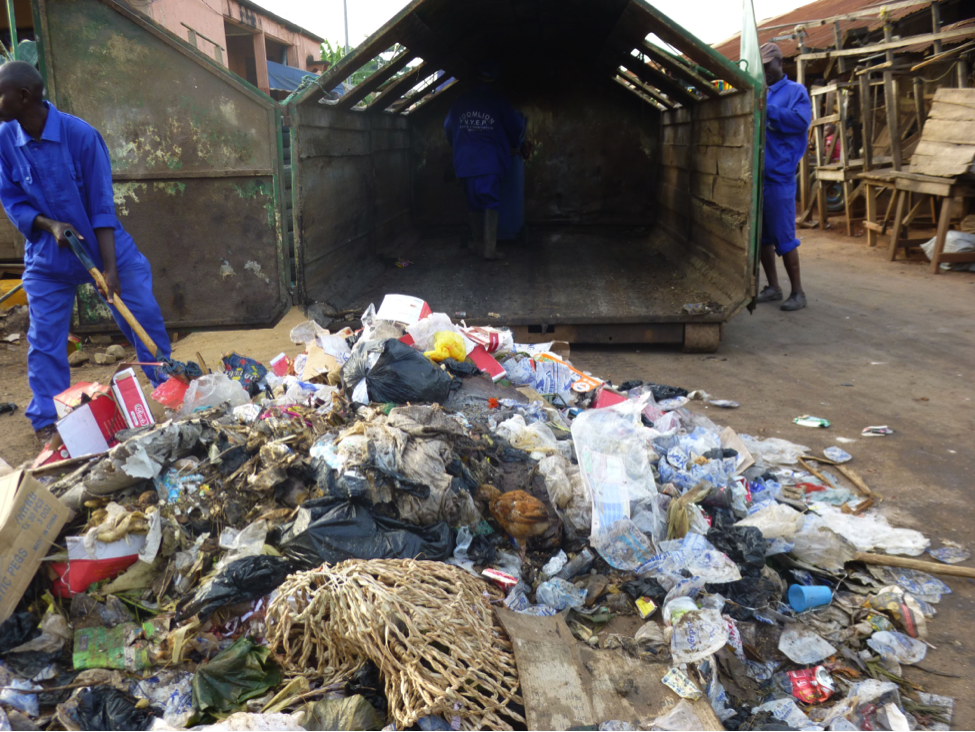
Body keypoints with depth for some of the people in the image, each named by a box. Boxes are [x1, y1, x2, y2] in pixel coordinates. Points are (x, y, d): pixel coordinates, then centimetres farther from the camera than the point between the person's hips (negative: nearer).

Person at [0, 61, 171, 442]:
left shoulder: (80, 134, -19)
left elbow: (102, 206, -18)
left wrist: (111, 268, -21)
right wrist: (50, 225, -22)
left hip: (103, 245, -2)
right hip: (47, 256, 2)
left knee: (145, 318, 2)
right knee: (45, 340, 3)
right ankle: (46, 420, 17)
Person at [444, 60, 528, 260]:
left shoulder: (461, 101, 9)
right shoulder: (498, 101, -1)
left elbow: (448, 127, 21)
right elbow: (516, 127, 7)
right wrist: (514, 145, 28)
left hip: (465, 162, 4)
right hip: (489, 160, -4)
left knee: (473, 203, 16)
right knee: (491, 203, -5)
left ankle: (478, 240, 30)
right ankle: (490, 248, -12)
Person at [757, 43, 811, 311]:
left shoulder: (795, 91, 0)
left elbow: (802, 120, -17)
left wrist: (766, 109, -22)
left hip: (779, 176, -6)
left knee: (784, 237, -5)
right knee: (762, 235, 10)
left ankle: (797, 292, 6)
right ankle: (773, 288, 21)